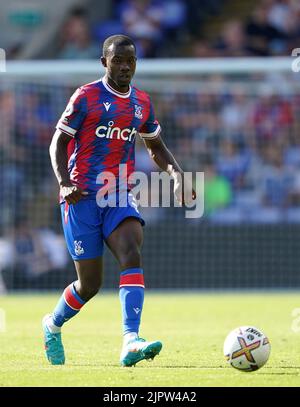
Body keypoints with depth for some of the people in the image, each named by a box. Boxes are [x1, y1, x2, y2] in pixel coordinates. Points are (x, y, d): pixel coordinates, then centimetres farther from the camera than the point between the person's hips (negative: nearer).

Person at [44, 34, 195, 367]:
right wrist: (64, 183, -18)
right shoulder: (86, 97, -3)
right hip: (83, 198, -4)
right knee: (90, 283, 0)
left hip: (120, 196, 4)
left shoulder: (142, 102, 12)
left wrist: (176, 173, 6)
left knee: (131, 256, -24)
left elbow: (155, 146, 25)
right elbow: (59, 142, -2)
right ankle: (53, 325, 31)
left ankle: (130, 342, -36)